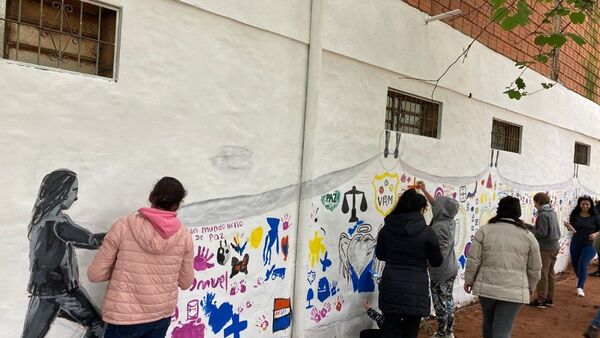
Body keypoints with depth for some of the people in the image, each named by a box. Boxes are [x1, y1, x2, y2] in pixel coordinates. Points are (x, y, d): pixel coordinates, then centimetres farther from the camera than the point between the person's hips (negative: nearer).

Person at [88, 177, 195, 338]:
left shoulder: (123, 227, -13)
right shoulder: (184, 235, -7)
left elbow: (95, 274, -6)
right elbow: (185, 282, 4)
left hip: (125, 317, -2)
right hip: (162, 316, 3)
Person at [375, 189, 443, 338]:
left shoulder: (387, 228, -1)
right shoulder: (427, 232, -10)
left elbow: (380, 255, 11)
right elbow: (437, 262, 2)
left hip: (391, 287, 3)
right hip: (415, 289, -2)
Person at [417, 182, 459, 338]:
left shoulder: (439, 227, -24)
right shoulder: (450, 222, 3)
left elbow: (438, 252, -26)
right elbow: (436, 205, 16)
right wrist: (424, 190, 22)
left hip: (440, 271, -9)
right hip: (451, 269, 9)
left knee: (440, 302, 3)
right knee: (448, 299, 17)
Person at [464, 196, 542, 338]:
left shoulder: (484, 230, -3)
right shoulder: (527, 235, -1)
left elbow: (473, 260, -3)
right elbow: (534, 268, 7)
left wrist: (469, 280, 10)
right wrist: (531, 286, 23)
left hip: (487, 287, 1)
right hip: (514, 291, -1)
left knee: (488, 322, 23)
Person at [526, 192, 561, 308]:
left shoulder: (543, 215, -16)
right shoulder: (552, 213, 11)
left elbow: (541, 233, -20)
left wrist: (527, 230, -10)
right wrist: (528, 226, 13)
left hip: (545, 248, -9)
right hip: (554, 247, 9)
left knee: (542, 274, -3)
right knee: (550, 273, 14)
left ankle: (541, 300, 2)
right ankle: (549, 299, 22)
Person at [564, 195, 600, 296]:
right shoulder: (575, 215, -4)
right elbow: (573, 230, -10)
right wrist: (568, 226, -31)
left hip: (589, 245, -2)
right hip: (576, 244, 2)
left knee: (583, 264, -14)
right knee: (575, 264, 14)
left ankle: (580, 287, -5)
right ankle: (581, 279, 44)